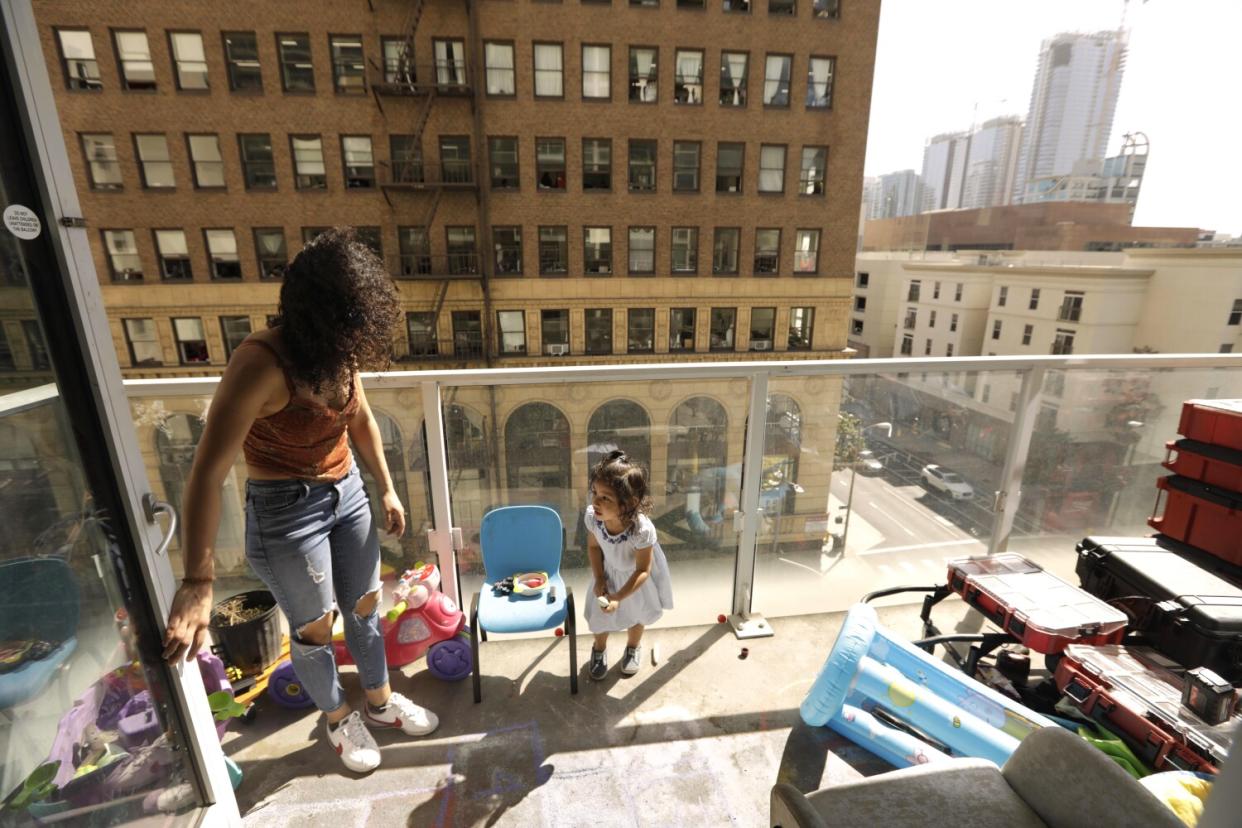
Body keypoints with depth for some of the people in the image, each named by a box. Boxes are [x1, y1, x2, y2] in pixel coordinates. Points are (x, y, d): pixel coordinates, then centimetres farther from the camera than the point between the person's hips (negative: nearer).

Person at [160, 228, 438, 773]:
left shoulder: (337, 352, -7)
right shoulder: (261, 364, -28)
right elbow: (208, 472, -31)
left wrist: (387, 490, 12)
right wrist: (197, 583, -34)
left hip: (347, 493, 6)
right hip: (286, 512, -6)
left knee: (365, 605, 20)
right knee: (314, 629, 15)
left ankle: (379, 702, 43)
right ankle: (337, 719, 42)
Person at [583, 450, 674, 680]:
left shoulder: (642, 530, -45)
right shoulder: (592, 516, -34)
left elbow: (643, 570, -28)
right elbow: (593, 546, -11)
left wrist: (619, 598, -30)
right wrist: (599, 579, -14)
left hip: (637, 576, -2)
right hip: (610, 572, 2)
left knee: (637, 613, 25)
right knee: (599, 614, 19)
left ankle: (633, 647, 59)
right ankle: (599, 649, 54)